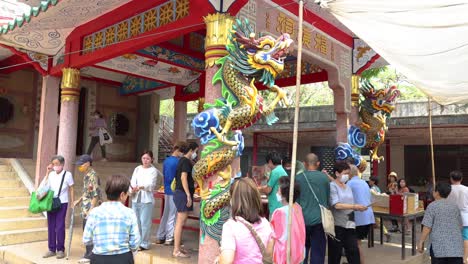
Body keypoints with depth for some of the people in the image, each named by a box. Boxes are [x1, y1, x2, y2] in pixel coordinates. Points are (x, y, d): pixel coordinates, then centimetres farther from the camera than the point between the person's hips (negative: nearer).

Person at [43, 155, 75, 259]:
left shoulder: (67, 175, -5)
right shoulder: (51, 174, 5)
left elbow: (71, 189, 0)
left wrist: (72, 203, -1)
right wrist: (48, 172, -7)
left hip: (62, 203, -4)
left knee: (60, 227, -2)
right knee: (51, 226, 9)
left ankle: (60, 250, 10)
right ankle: (51, 249, 19)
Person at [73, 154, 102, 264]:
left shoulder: (92, 176, -16)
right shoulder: (86, 175, 13)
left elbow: (95, 194, -20)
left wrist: (91, 209, -22)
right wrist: (79, 200, 19)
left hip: (91, 208, -10)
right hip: (86, 208, 10)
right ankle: (89, 253, 24)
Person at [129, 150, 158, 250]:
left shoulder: (153, 170, -2)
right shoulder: (137, 169, 12)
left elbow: (151, 184, -14)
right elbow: (133, 181, 3)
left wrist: (140, 187, -32)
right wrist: (132, 190, -18)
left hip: (147, 199, -5)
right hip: (135, 198, 5)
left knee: (145, 222, -4)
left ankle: (145, 243, 6)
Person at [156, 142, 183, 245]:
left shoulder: (166, 160, 9)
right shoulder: (178, 162, -17)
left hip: (167, 190, 8)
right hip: (175, 191, -8)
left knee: (166, 214, 16)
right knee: (173, 215, 2)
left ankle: (160, 237, 21)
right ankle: (169, 238, 10)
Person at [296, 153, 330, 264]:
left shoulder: (299, 177, -5)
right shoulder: (324, 177, -3)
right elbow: (328, 198, 8)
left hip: (303, 219, 0)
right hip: (319, 219, 0)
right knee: (318, 252, 7)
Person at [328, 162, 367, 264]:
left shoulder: (348, 187, 12)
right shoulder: (332, 186, -9)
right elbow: (336, 205, -20)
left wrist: (358, 208, -2)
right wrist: (355, 206, -23)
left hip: (349, 224, 6)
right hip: (337, 225, -6)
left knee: (354, 251, 5)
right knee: (335, 254, 5)